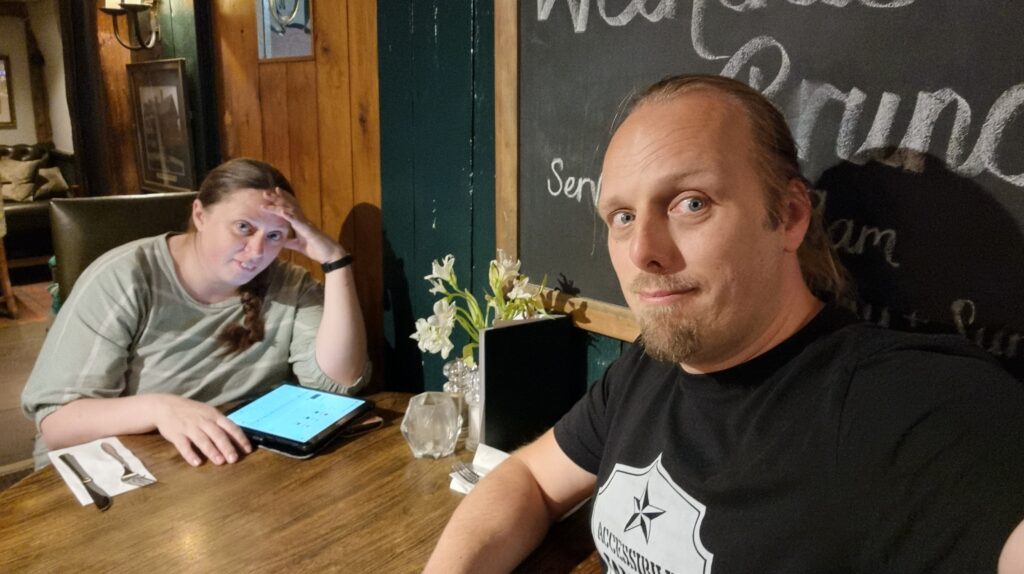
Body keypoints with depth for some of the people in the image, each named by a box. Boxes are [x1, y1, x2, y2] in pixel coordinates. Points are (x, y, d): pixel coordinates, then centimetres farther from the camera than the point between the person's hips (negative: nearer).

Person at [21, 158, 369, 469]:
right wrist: (159, 407, -34)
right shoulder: (123, 279, -13)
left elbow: (340, 381, -16)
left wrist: (334, 259, -19)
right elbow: (55, 421, -15)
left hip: (244, 466, 2)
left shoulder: (289, 287, -3)